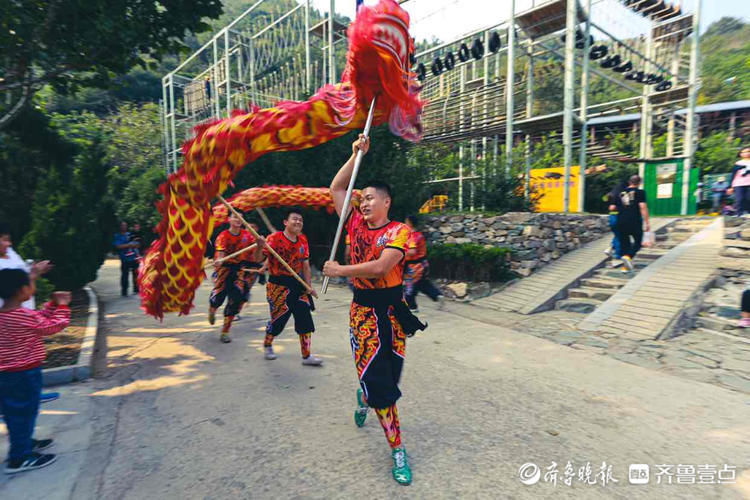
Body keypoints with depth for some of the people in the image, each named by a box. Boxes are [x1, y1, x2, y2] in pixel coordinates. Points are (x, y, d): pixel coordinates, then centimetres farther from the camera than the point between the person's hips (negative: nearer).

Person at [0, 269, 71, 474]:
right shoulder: (25, 316, -23)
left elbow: (39, 320, 14)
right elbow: (53, 326, -10)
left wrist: (53, 305, 9)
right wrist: (61, 307, 1)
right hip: (24, 373, -9)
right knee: (24, 412, 3)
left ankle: (24, 443, 39)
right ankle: (19, 458, 12)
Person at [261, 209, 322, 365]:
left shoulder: (303, 240, 5)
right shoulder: (275, 238, -12)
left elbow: (305, 265, 10)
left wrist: (309, 286, 3)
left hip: (297, 284, 5)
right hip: (278, 285, -5)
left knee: (305, 317, -1)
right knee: (278, 318, 2)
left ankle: (306, 355, 8)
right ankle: (267, 345, 33)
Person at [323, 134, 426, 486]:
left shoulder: (398, 231, -8)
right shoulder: (356, 224, 4)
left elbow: (380, 266, -23)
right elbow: (336, 188, 8)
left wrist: (340, 270, -18)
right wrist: (356, 155, 3)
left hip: (391, 308, -1)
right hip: (362, 308, 2)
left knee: (388, 373, 13)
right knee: (379, 382, -3)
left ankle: (364, 397, 48)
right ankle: (397, 449, 11)